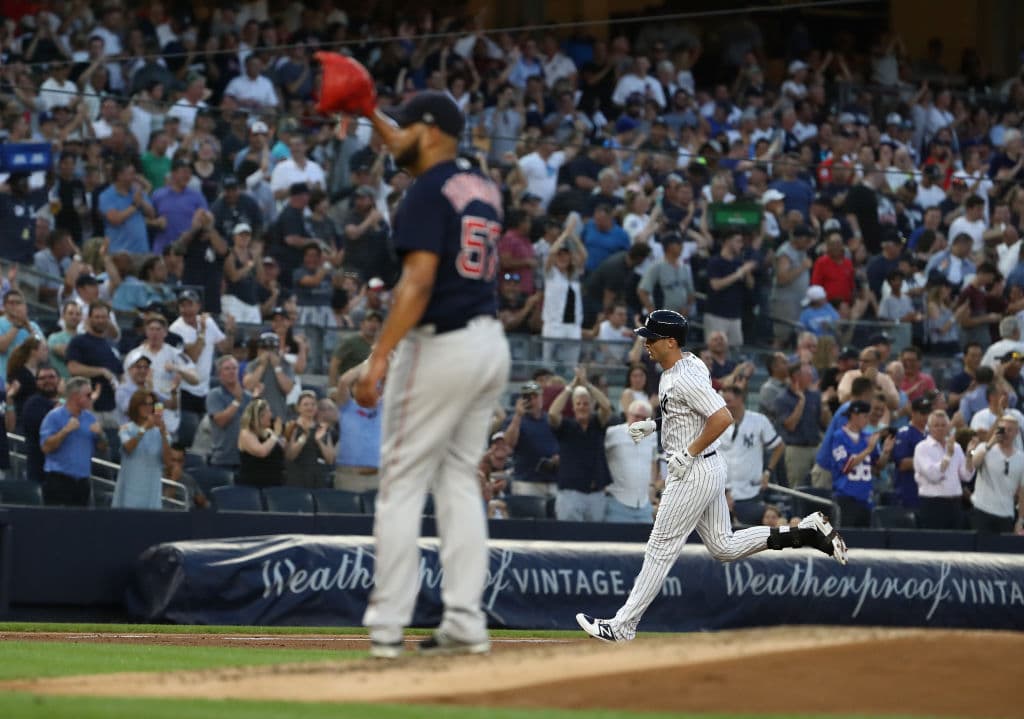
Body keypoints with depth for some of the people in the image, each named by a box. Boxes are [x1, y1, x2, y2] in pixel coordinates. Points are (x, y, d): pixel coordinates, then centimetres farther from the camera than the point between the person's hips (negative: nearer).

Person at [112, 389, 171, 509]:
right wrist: (144, 429, -32)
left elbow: (166, 458, -7)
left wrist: (163, 433, -20)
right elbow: (128, 447, -19)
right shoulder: (127, 428, 1)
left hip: (151, 489, 1)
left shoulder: (157, 431, 4)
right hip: (130, 488, -1)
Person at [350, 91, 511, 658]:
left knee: (401, 484, -4)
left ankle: (386, 626, -6)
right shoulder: (481, 187, 14)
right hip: (490, 345, 8)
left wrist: (379, 356, -24)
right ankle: (466, 623, 7)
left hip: (442, 346, -8)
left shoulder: (427, 193, -11)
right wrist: (368, 114, 39)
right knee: (459, 480, 12)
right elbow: (422, 157, 36)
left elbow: (418, 281, -21)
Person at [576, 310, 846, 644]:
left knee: (661, 549, -4)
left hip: (694, 473, -10)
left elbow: (723, 418, -29)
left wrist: (688, 453, -22)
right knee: (724, 547, 14)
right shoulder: (677, 368, 9)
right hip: (708, 470, 10)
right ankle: (806, 531, 11)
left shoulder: (685, 378, -22)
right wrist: (653, 425, 10)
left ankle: (623, 626, 2)